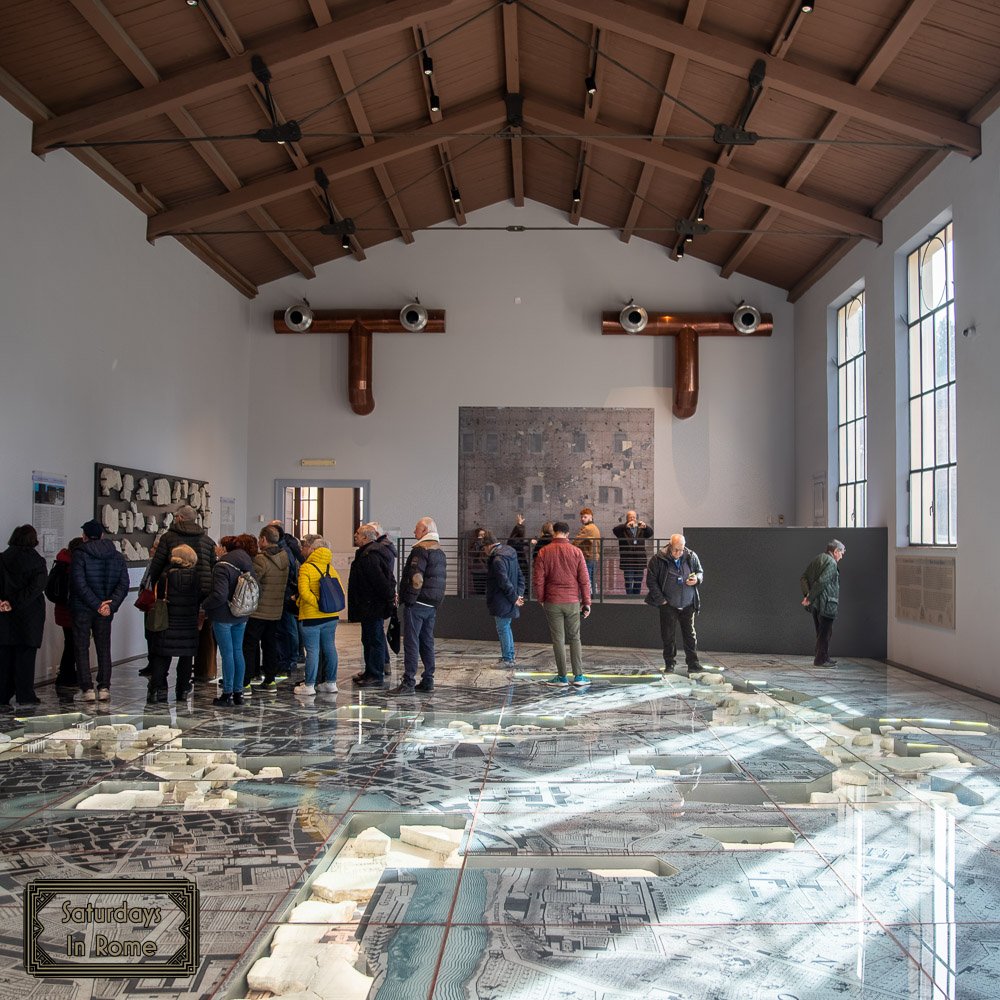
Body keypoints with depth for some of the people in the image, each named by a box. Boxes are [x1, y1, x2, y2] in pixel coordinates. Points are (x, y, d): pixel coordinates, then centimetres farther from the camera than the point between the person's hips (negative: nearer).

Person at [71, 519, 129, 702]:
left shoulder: (80, 555, -9)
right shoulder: (117, 556, 5)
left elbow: (79, 584, -18)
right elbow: (123, 584, -4)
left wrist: (97, 604, -15)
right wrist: (110, 604, -11)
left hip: (82, 609, -4)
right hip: (106, 610, 4)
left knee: (82, 648, 5)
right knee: (104, 648, 12)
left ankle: (87, 688, 2)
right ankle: (104, 688, 9)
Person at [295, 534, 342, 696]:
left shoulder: (306, 567, -10)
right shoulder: (331, 568, 8)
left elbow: (304, 592, -22)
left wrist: (318, 604, -16)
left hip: (311, 616, -6)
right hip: (331, 616, 6)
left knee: (312, 651, -1)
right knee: (329, 648, 13)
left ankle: (309, 686, 6)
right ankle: (331, 683, 21)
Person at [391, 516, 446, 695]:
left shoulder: (421, 549, -12)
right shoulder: (440, 551, 17)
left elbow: (416, 578, -21)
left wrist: (408, 600, -15)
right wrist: (436, 602, 19)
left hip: (417, 604, -9)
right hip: (433, 605, 9)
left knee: (411, 641, -5)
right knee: (427, 641, 13)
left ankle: (408, 682, -5)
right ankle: (428, 681, 16)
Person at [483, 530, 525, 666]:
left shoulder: (498, 560, -20)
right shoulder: (510, 554, 11)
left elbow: (504, 582, -23)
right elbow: (520, 576, 14)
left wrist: (515, 597, -15)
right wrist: (519, 593, 7)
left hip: (502, 602, -10)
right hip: (509, 602, 10)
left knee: (503, 629, -1)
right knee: (506, 627, 19)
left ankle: (506, 659, 6)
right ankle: (510, 656, 26)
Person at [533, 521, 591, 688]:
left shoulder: (544, 552, -3)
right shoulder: (576, 552, -2)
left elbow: (538, 580, -3)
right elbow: (584, 580, -1)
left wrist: (541, 599, 12)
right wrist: (586, 603, 5)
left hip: (552, 602, -1)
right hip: (572, 601, 1)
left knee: (558, 639, 5)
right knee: (574, 638, 9)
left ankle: (562, 677, 9)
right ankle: (578, 676, 6)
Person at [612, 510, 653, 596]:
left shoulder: (641, 529, 13)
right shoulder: (623, 529, 3)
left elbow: (650, 533, -4)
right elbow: (615, 529, -17)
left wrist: (645, 526, -27)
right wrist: (626, 526, -34)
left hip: (639, 561, 3)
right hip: (628, 561, -3)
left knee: (638, 583, 10)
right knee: (629, 582, -5)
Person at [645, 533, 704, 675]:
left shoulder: (691, 557, -2)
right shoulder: (658, 559, -11)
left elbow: (701, 572, 13)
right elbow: (651, 581, -5)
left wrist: (697, 578, -11)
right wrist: (660, 599, -8)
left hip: (688, 605, 2)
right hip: (668, 605, -2)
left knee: (690, 634, 6)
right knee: (668, 635, 4)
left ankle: (693, 663, 15)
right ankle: (669, 664, 16)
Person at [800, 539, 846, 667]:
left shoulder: (817, 559, 14)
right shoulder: (831, 563, -13)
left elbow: (803, 578, 10)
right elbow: (821, 582, -23)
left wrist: (807, 594, 0)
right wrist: (810, 598, -18)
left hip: (815, 604, 9)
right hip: (826, 604, -9)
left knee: (821, 632, 17)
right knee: (825, 633, 0)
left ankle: (824, 657, 25)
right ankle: (820, 660, 4)